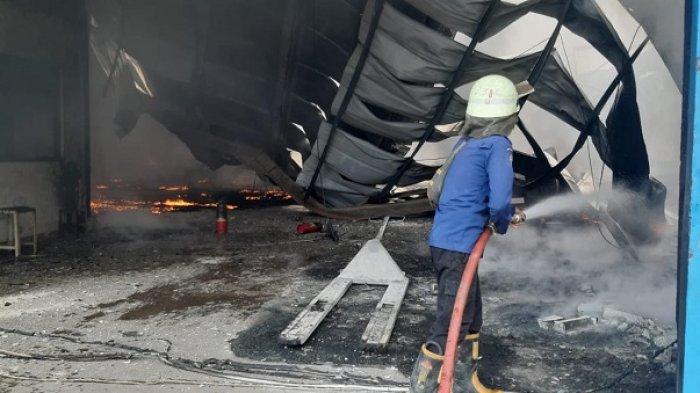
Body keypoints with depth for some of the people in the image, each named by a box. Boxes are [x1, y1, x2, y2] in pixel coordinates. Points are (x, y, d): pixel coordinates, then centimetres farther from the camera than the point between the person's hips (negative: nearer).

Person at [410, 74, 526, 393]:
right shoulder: (497, 145, -11)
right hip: (458, 246, -9)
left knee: (470, 313, 20)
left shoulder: (465, 143, 13)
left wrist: (508, 213, 28)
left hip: (444, 240, 9)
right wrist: (502, 222, 1)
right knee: (451, 319, -1)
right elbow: (499, 201, -22)